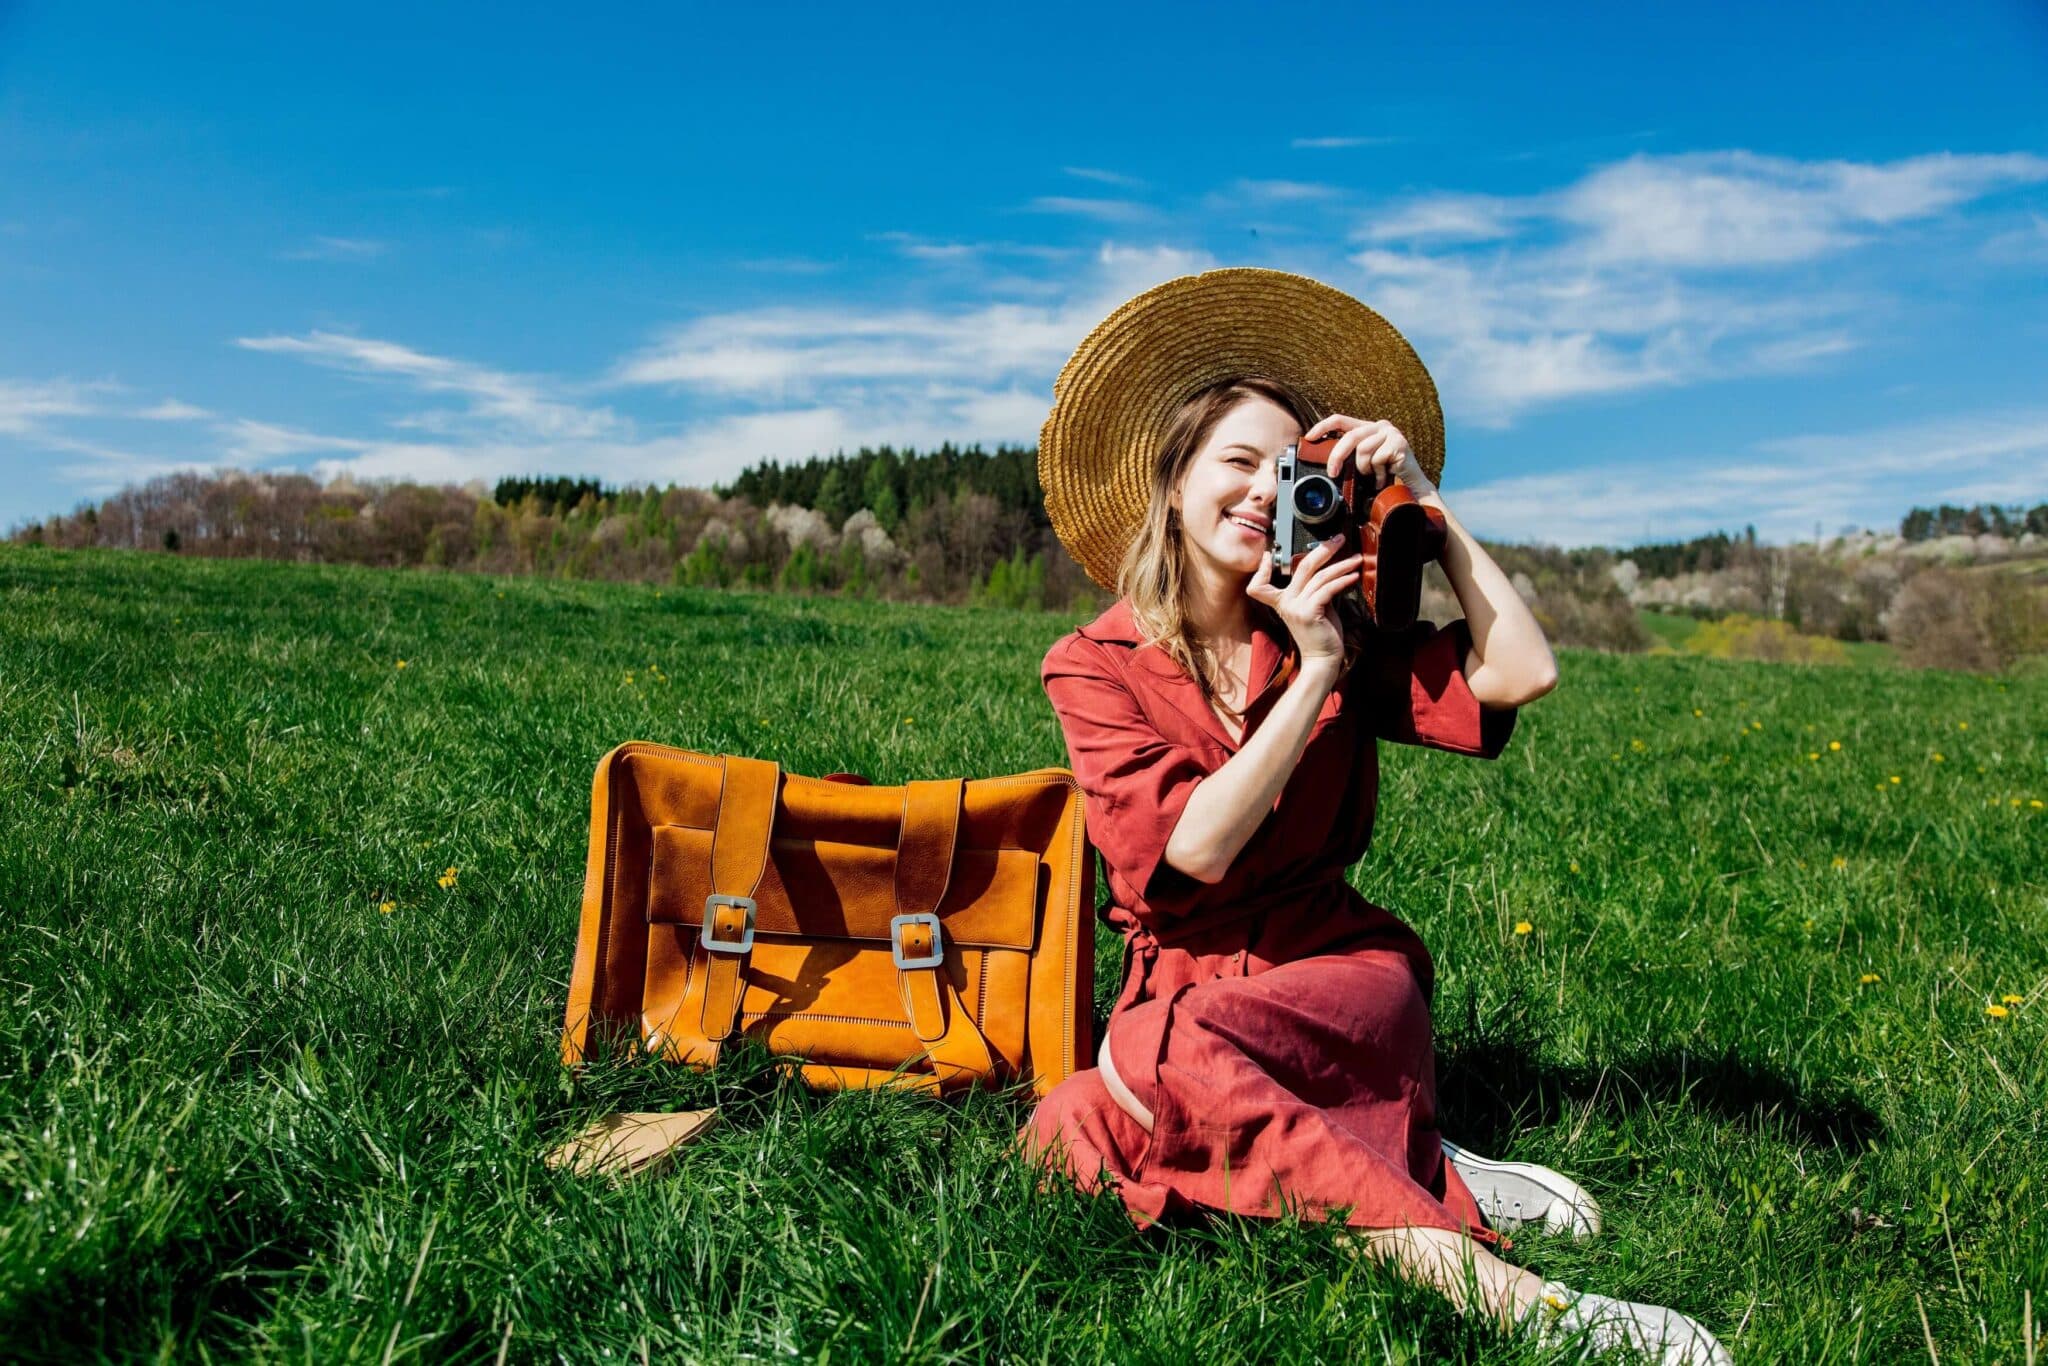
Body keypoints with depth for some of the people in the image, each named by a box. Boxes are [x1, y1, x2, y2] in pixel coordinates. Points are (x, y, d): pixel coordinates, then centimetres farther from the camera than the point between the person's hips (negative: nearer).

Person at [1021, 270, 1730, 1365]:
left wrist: (1423, 497, -5)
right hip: (1181, 981, 1)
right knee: (1066, 1140, -32)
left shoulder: (1341, 639, 5)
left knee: (1158, 1056, -34)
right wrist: (1315, 673, -14)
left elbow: (1522, 673, -11)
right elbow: (1196, 847, -14)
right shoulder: (1094, 667, -2)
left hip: (1340, 969, -1)